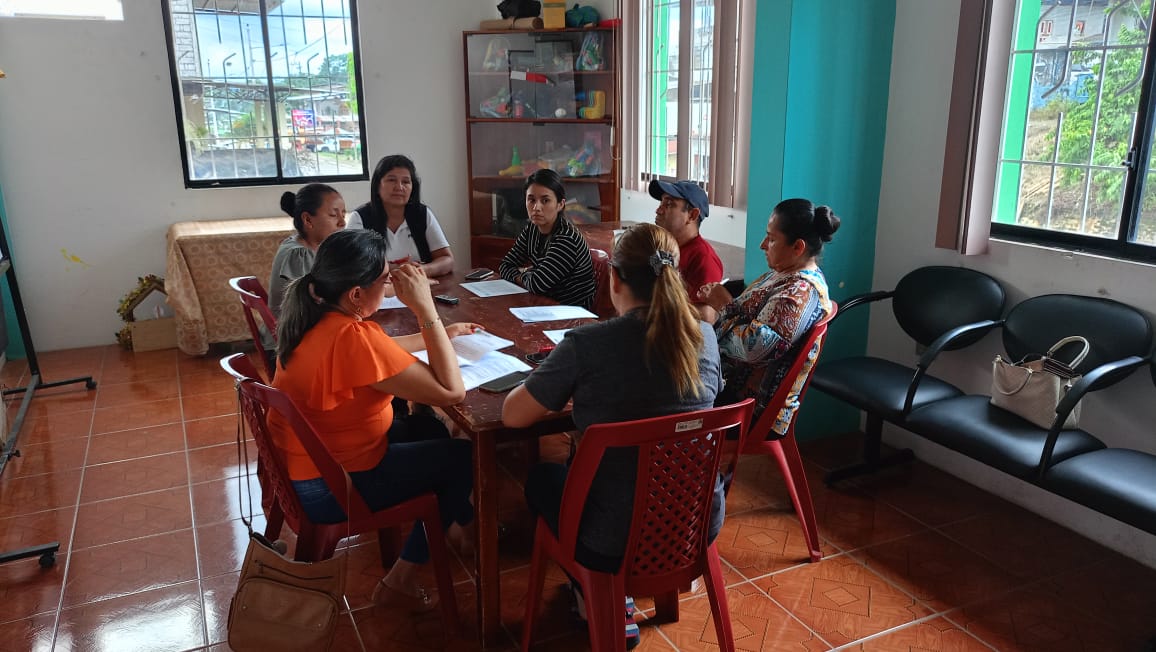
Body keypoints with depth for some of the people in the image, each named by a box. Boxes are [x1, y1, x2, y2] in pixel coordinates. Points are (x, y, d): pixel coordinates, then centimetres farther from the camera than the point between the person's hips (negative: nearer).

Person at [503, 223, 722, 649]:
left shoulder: (586, 345, -20)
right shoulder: (705, 337, -5)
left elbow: (512, 416, -10)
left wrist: (567, 389, 9)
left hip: (617, 544, -5)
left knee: (541, 478, 27)